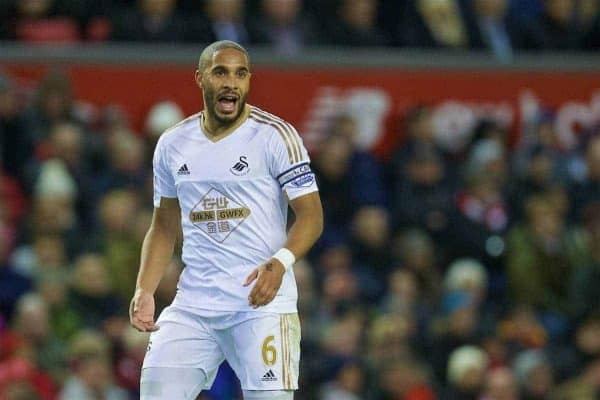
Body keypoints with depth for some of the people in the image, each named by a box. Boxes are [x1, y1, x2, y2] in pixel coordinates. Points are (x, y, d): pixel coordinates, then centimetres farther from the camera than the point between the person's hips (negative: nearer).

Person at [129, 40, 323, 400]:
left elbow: (311, 213, -8)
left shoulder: (275, 135, -4)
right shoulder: (172, 145, 11)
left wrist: (281, 262, -26)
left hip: (262, 301, -4)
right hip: (193, 305, 4)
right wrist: (145, 291, 5)